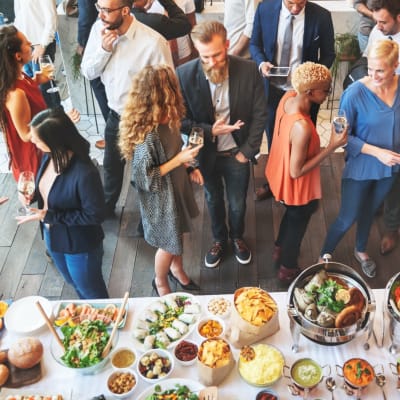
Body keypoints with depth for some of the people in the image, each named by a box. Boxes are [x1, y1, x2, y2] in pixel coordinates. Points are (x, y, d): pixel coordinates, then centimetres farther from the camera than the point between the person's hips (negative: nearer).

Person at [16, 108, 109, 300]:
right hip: (53, 238, 8)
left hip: (80, 245, -8)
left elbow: (94, 216, -26)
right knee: (75, 284, 33)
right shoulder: (49, 156, -14)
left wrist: (49, 216, -26)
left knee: (91, 291, 21)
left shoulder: (84, 173, -37)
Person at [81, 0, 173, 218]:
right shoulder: (99, 29, -11)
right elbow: (88, 72, -3)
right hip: (115, 115, 5)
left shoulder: (153, 42, -28)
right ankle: (107, 207, 54)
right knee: (111, 165, 27)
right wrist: (103, 50, -22)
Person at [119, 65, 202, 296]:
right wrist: (179, 160, -26)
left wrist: (189, 167, -2)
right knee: (168, 244, 15)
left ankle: (177, 269, 57)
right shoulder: (147, 134, -35)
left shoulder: (169, 119, -9)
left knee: (178, 234, 29)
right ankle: (161, 283, 44)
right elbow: (145, 177, -27)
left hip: (177, 187, 8)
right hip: (160, 197, -7)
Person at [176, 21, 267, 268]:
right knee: (213, 200, 25)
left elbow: (260, 114, -9)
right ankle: (219, 240, 52)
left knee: (237, 204, 20)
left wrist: (247, 151, -10)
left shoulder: (249, 70, -20)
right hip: (205, 153, 0)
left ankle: (237, 237, 52)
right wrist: (209, 130, -25)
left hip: (237, 153, 0)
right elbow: (180, 119, -11)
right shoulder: (184, 74, -21)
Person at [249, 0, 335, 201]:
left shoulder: (321, 16, -17)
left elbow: (328, 54, -4)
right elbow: (255, 44, 1)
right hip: (273, 88, 2)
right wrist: (261, 62, -18)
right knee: (273, 138, 20)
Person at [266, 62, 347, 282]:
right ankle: (288, 269, 48)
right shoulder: (302, 128, -42)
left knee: (291, 215, 34)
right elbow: (297, 172, -30)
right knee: (297, 224, 21)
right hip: (296, 187, -8)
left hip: (281, 173, 8)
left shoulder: (288, 96, -16)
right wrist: (332, 146, -31)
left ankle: (280, 250, 61)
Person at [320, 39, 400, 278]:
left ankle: (361, 251, 52)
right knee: (348, 218, 7)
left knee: (370, 210, 26)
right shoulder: (356, 93, -24)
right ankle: (324, 256, 32)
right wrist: (376, 151, -24)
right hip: (361, 167, -4)